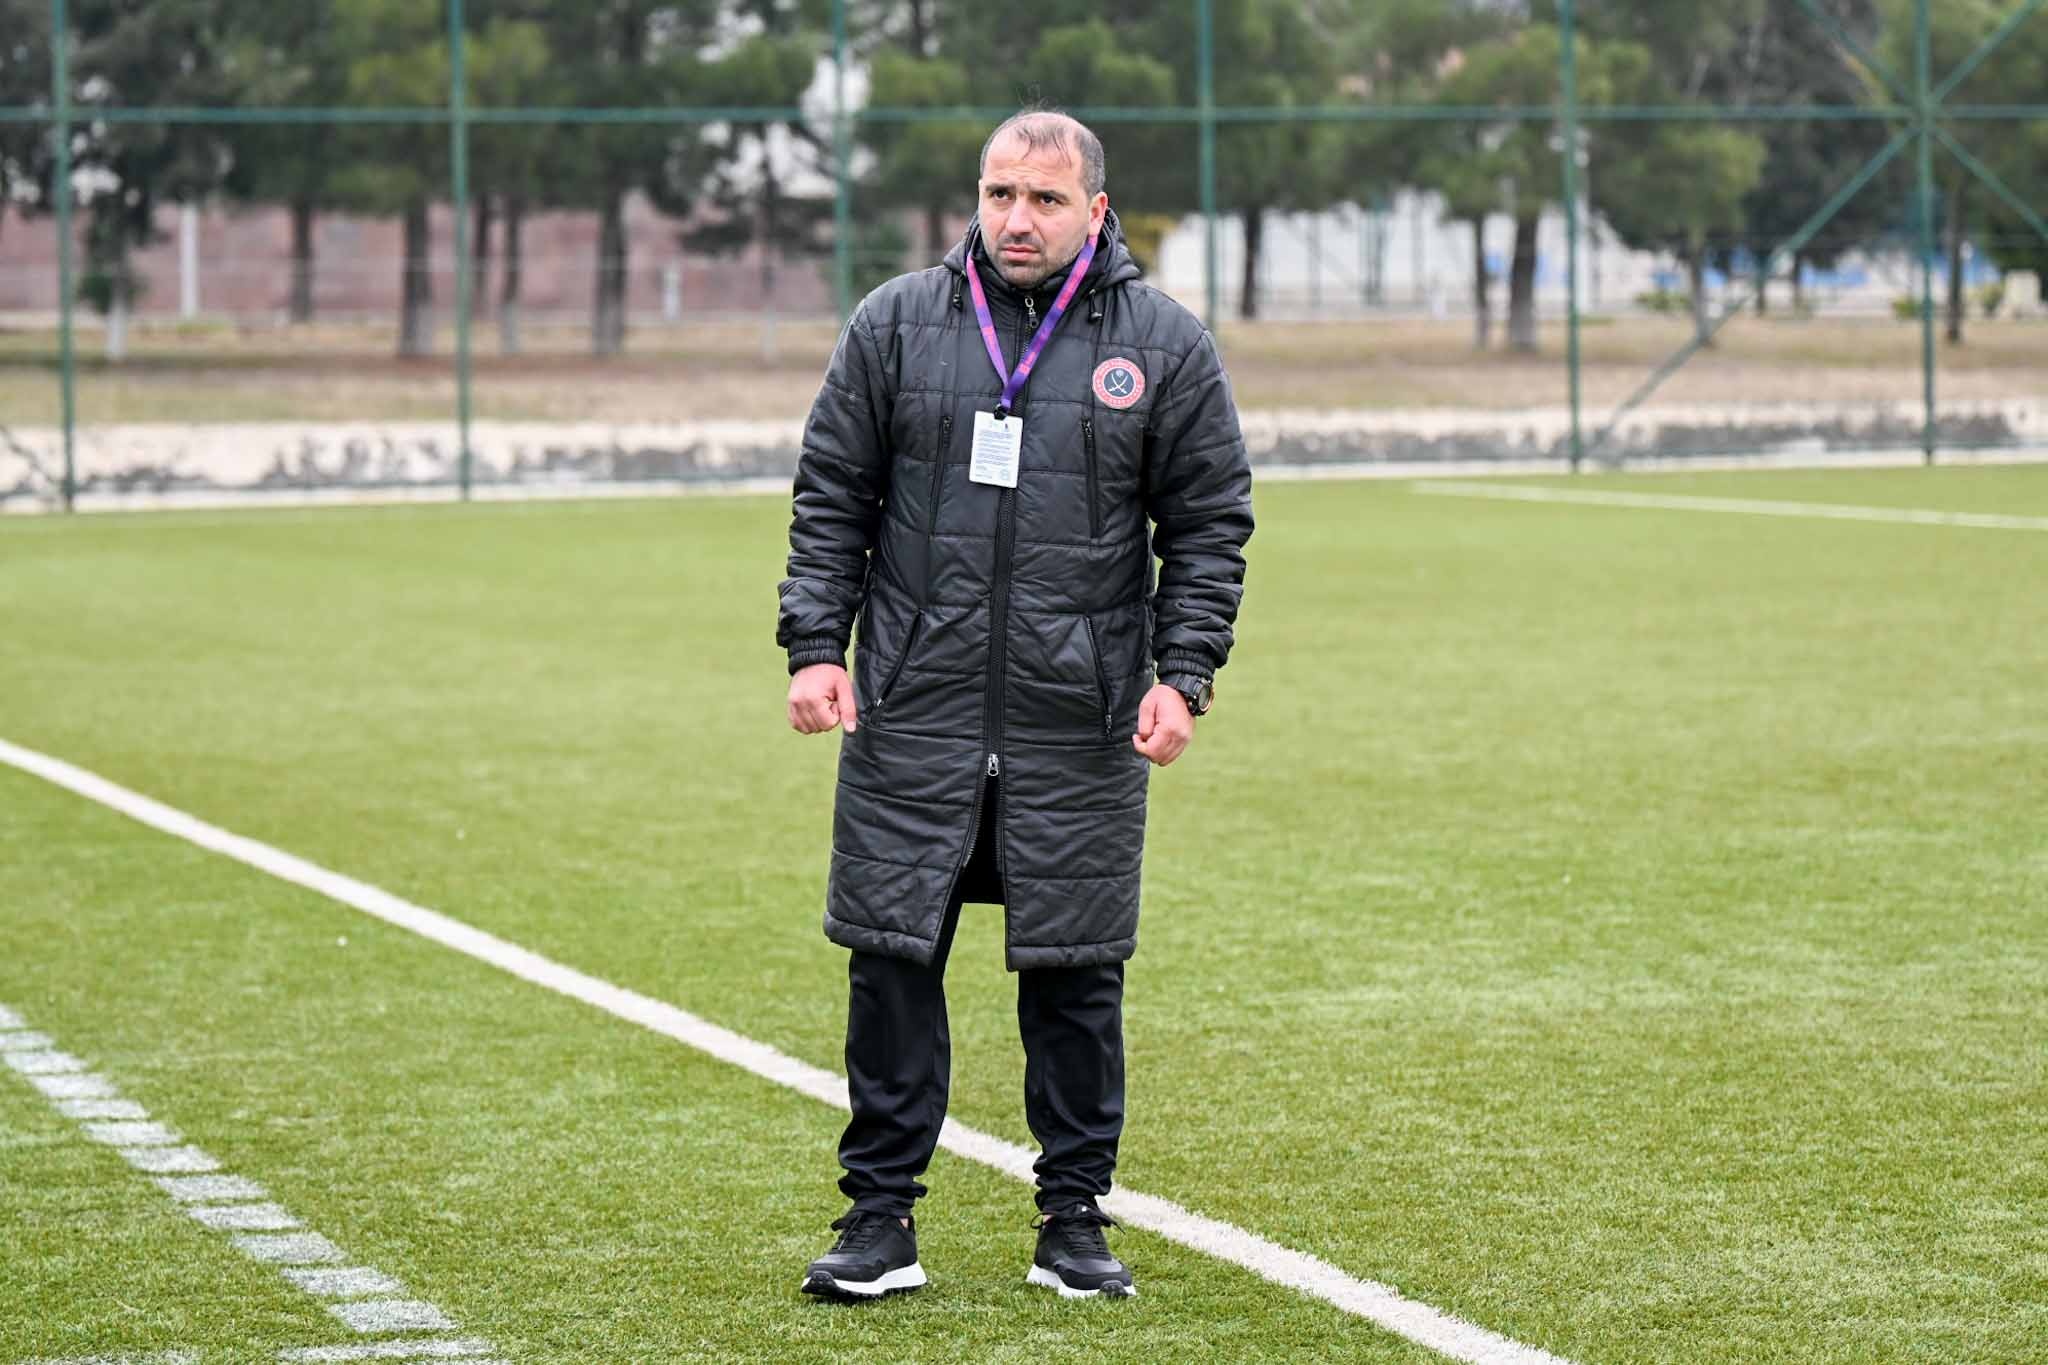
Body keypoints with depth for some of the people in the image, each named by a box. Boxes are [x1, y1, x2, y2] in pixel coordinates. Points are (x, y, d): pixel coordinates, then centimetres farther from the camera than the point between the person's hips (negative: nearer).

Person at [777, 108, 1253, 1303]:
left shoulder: (1166, 345, 3)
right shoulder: (896, 326, 6)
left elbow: (1210, 526, 6)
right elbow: (832, 497, 9)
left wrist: (1182, 674, -4)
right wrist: (816, 644, 0)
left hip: (1081, 730, -1)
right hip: (911, 714, 1)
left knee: (1077, 978, 4)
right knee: (893, 962, 2)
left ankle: (1076, 1222, 16)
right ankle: (882, 1218, 12)